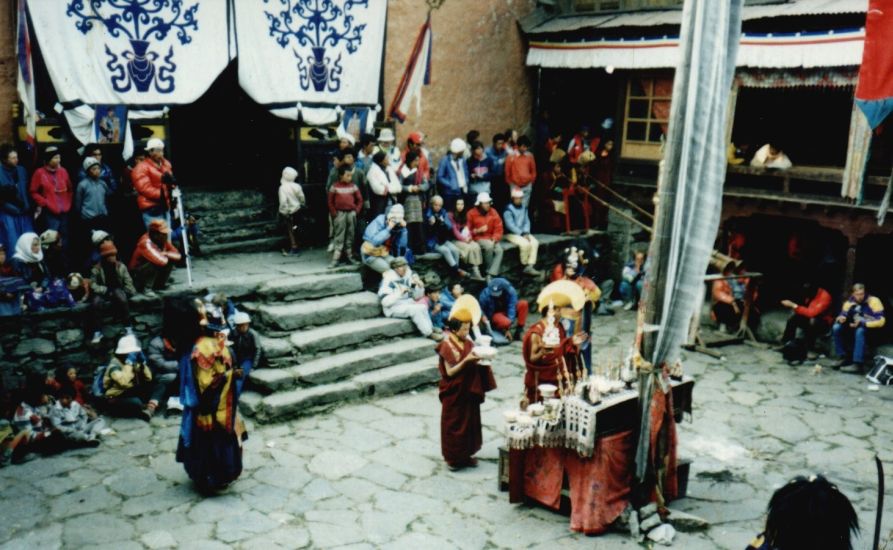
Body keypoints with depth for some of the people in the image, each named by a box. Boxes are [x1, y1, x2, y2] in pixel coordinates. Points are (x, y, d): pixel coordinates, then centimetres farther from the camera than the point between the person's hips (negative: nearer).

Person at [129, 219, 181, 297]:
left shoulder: (162, 240, -5)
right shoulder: (146, 243, -30)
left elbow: (178, 255, -3)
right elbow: (162, 261, -40)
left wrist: (166, 254, -20)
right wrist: (166, 257, -17)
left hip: (152, 271, 8)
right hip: (137, 275, -8)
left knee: (171, 259, -8)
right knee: (156, 263, -33)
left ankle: (160, 284, 5)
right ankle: (146, 288, -17)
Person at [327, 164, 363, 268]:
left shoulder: (353, 186, 4)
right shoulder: (335, 187, -4)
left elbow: (359, 200, 10)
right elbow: (330, 201, 1)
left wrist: (356, 210, 2)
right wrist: (334, 213, -5)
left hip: (351, 213, 3)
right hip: (340, 214, -3)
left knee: (351, 236, 9)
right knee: (339, 236, -4)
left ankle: (349, 256, 18)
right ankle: (335, 259, -4)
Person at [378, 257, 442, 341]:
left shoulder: (408, 276, 6)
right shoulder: (388, 281, -12)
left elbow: (417, 296, 11)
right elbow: (385, 302, -22)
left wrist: (420, 286, -9)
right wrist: (400, 292, -28)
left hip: (408, 305, 7)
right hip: (393, 309, -6)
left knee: (423, 307, -20)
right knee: (415, 309, -28)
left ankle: (431, 330, -23)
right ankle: (429, 334, -25)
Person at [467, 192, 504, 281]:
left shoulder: (493, 212, 3)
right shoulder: (472, 213, -6)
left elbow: (498, 229, 5)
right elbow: (468, 230, 1)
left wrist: (495, 239, -12)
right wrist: (478, 230, -16)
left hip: (491, 239, 4)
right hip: (478, 238, -3)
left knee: (499, 250, -26)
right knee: (489, 245, -35)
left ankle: (491, 274, -30)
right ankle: (489, 270, -14)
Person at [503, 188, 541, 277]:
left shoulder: (524, 208, 10)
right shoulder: (508, 210, -12)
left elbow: (527, 221, 10)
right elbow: (510, 226, -17)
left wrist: (526, 233, -8)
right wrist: (522, 234, -20)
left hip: (523, 233, 7)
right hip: (511, 234, -7)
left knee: (535, 242, -18)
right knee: (525, 243, -30)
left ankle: (530, 266, -21)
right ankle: (524, 266, -13)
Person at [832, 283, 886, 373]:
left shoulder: (873, 301, -16)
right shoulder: (850, 302, -1)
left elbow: (880, 321, -23)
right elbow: (842, 315, 8)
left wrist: (862, 323, -30)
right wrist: (841, 318, -16)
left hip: (871, 329, -5)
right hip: (855, 328, 6)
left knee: (860, 331, -38)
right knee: (836, 328, -16)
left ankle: (858, 364, -38)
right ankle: (844, 358, -8)